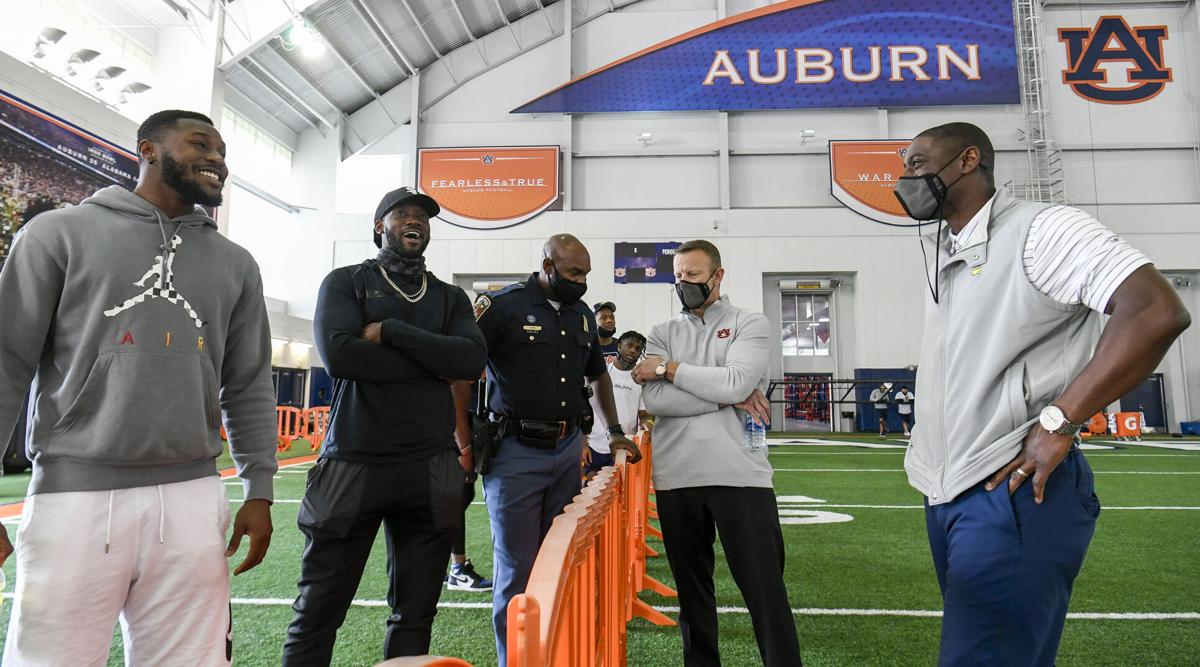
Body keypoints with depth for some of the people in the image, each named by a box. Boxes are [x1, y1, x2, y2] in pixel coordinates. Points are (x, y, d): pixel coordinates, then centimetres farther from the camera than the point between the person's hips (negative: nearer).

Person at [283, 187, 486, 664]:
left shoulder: (450, 298, 13)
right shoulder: (346, 281, 5)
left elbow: (472, 359, -5)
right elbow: (338, 353, -13)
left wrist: (390, 331, -10)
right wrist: (434, 366, -7)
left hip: (431, 469, 3)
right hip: (353, 464, -2)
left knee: (415, 611, 10)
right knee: (318, 610, 4)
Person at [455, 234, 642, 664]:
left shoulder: (582, 315, 11)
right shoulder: (501, 306, -8)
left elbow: (598, 375, 24)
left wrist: (615, 431, 20)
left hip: (567, 450, 6)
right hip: (515, 452, -6)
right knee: (517, 570, 3)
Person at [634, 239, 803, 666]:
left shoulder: (750, 324, 5)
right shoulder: (662, 334, 11)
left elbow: (735, 382, -15)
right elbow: (654, 399, -7)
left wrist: (668, 367, -7)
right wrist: (730, 398, -11)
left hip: (741, 475, -3)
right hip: (675, 478, 3)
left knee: (765, 588, 1)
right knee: (691, 587, 15)